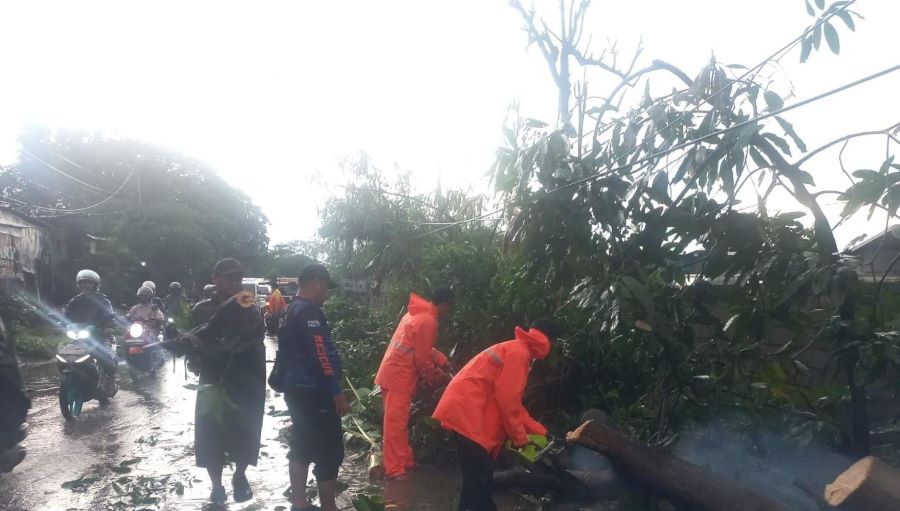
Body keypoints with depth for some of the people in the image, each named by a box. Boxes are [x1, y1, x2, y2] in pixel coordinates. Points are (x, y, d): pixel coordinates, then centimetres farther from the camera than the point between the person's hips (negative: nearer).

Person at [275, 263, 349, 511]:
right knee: (330, 451, -3)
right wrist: (337, 392, -20)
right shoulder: (309, 311, -17)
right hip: (313, 392, -10)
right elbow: (319, 356, -23)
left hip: (297, 389, 10)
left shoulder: (292, 310, 14)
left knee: (302, 447, 16)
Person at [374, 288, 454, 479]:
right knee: (396, 422, -5)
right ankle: (395, 469, 1)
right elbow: (422, 358, -16)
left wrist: (442, 360, 17)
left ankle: (404, 461, 25)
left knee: (399, 421, 15)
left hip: (395, 372, 10)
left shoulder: (418, 313, 13)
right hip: (400, 376, -10)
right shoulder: (428, 321, -17)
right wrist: (435, 377, 0)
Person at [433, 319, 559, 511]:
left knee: (480, 478, 15)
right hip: (468, 412, -10)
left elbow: (510, 400, 25)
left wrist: (538, 430, 24)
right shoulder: (519, 352, -10)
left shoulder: (515, 350, 22)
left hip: (467, 411, 10)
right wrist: (520, 436, -3)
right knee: (479, 479, -9)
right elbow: (507, 398, -15)